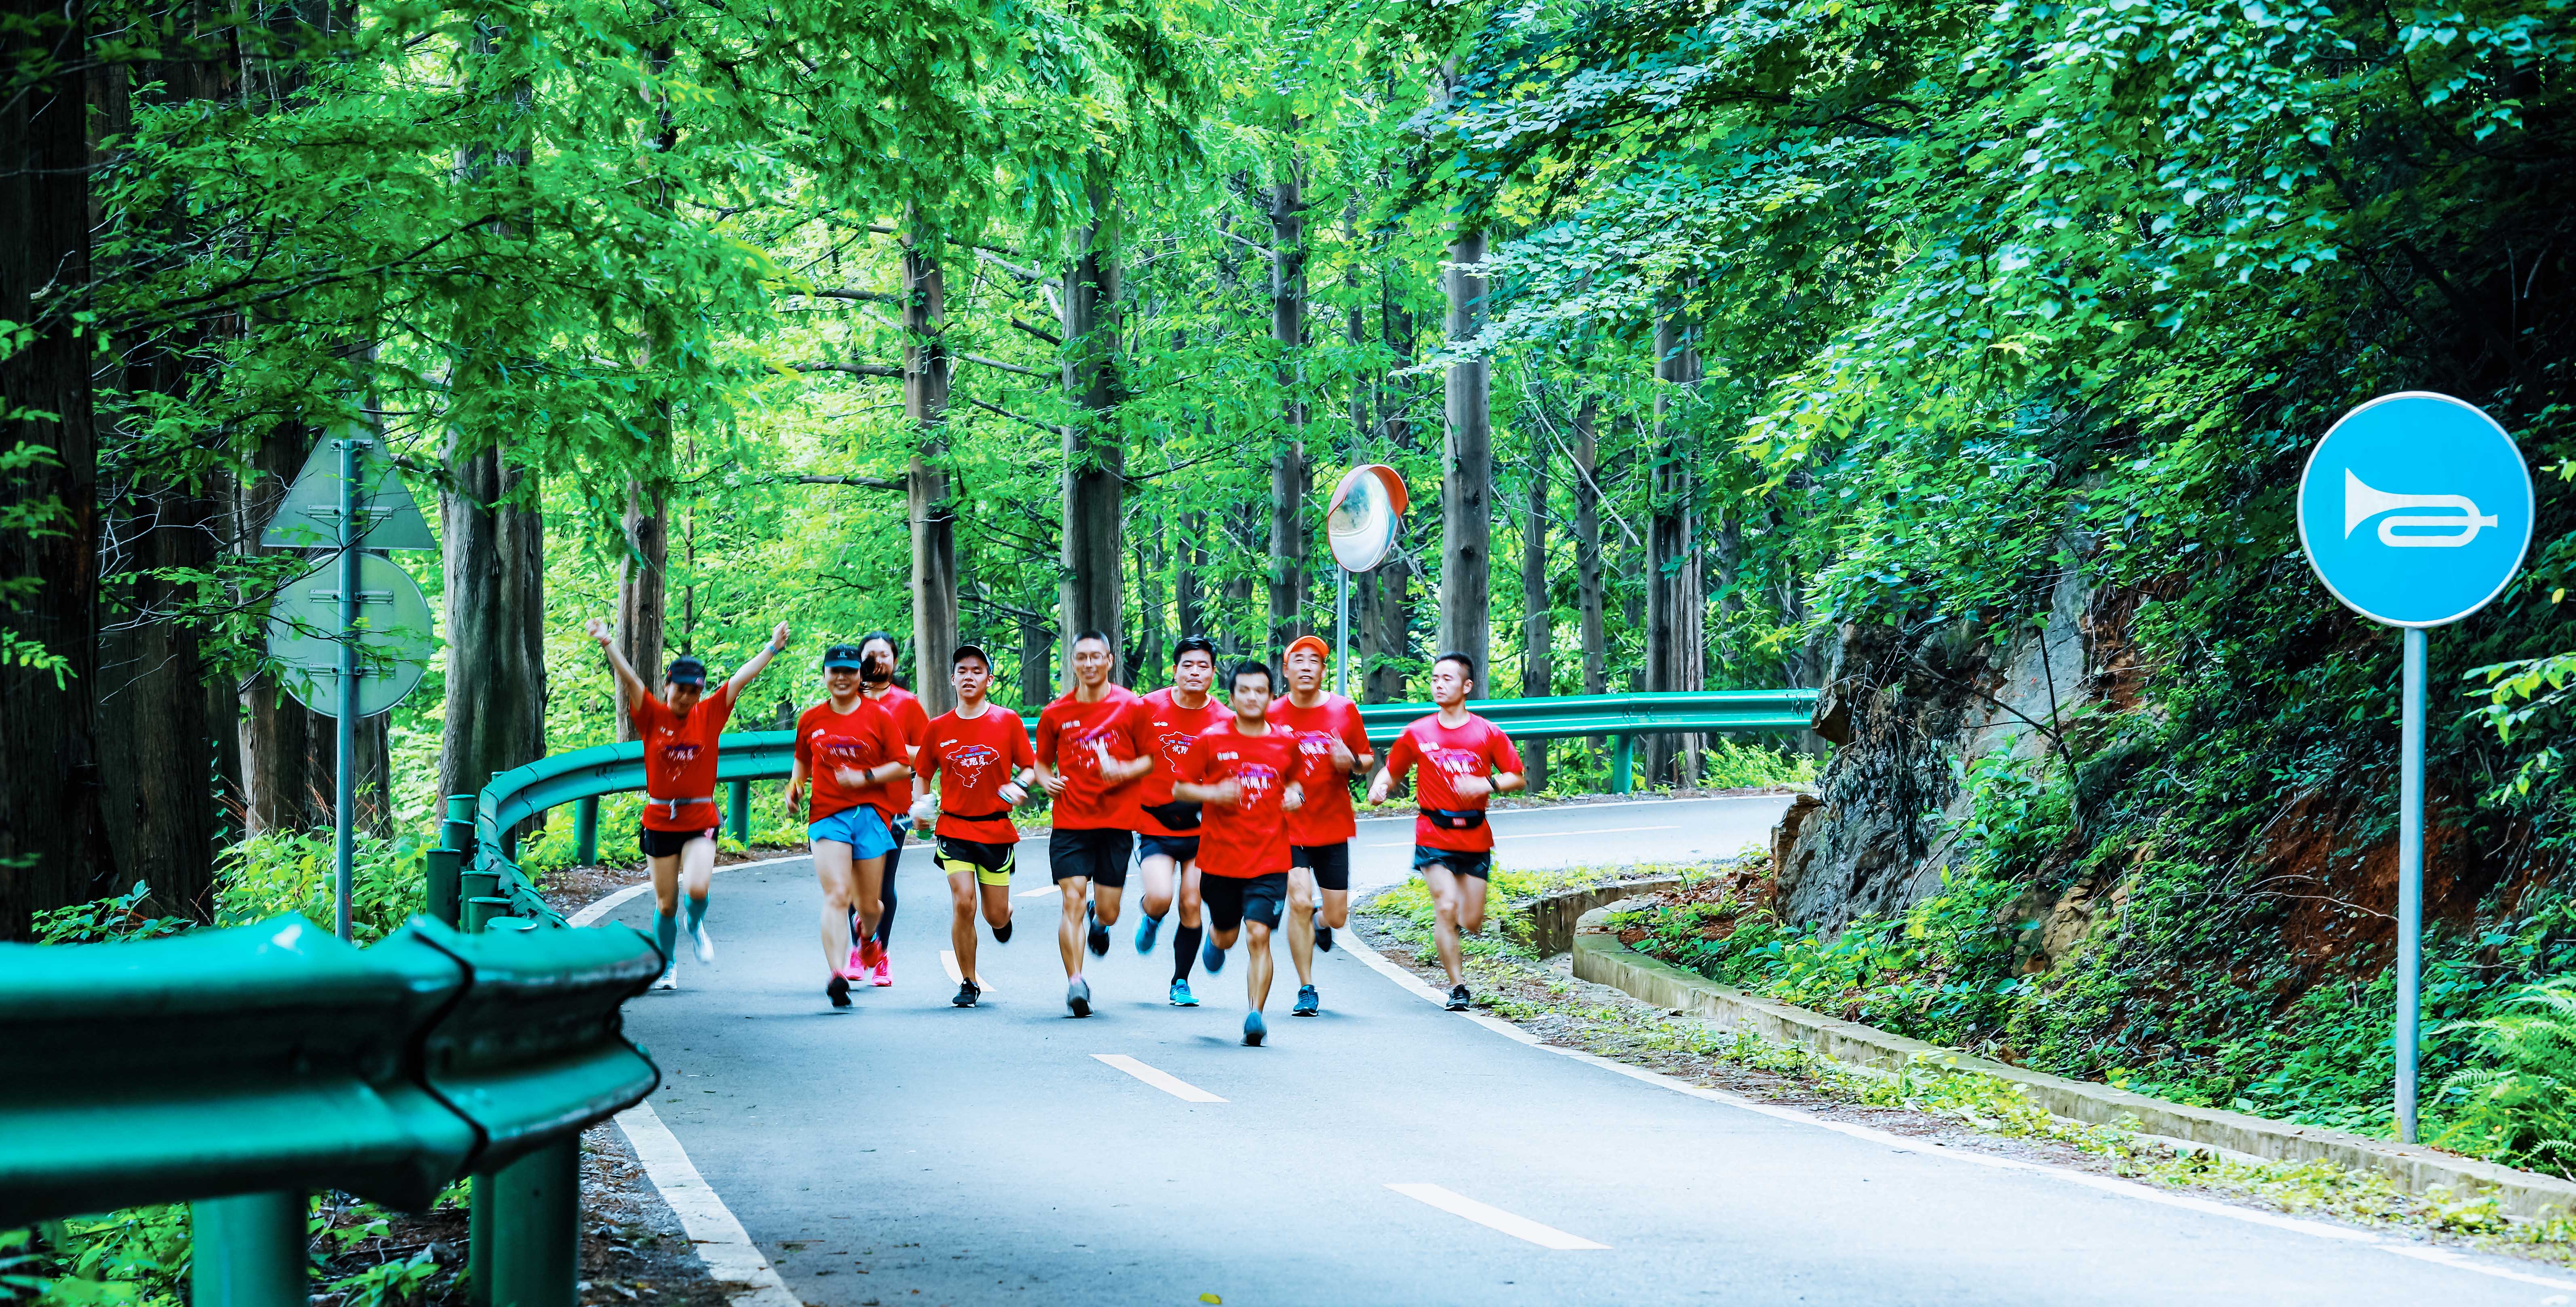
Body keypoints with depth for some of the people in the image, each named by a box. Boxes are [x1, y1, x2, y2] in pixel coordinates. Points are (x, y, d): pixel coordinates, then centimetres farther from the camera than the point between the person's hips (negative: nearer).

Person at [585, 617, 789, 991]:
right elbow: (629, 679, -11)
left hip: (700, 819, 0)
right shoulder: (653, 716, -1)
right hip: (660, 819, 0)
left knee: (697, 889, -20)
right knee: (665, 905, 6)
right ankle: (667, 966, 27)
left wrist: (772, 648, -1)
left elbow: (740, 679, 0)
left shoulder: (710, 714, 1)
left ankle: (696, 926, 14)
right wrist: (607, 644, -22)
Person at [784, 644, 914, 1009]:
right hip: (826, 815, 0)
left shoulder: (879, 716, 1)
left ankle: (868, 938, 45)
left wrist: (865, 778, -12)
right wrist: (795, 787, 7)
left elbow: (902, 766, 1)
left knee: (868, 904, 8)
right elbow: (802, 760, 25)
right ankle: (837, 974, -25)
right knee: (837, 895, -17)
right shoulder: (811, 720, 8)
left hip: (871, 814, 0)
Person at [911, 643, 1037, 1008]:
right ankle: (968, 983, 2)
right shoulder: (938, 728, 3)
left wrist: (1020, 784, -18)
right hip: (954, 828, 0)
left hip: (997, 830, 0)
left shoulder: (1008, 721, -1)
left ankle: (1003, 919, 44)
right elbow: (923, 775, 14)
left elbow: (1031, 767, 4)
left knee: (997, 917, 3)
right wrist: (920, 806, -4)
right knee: (963, 904, -15)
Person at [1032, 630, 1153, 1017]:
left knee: (1108, 911, 4)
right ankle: (1075, 982, -11)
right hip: (1070, 822, 0)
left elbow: (1152, 759, 5)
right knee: (1073, 901, -13)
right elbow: (1042, 761, 16)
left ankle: (1098, 923, 42)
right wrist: (1047, 780, -6)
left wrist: (1125, 771, -14)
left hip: (1117, 822, 0)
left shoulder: (1131, 707, 0)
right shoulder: (1055, 714, 4)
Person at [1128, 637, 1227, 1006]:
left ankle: (1181, 983, 17)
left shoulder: (1224, 720, -5)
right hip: (1154, 826, -1)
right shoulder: (1150, 707, -6)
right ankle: (1150, 919, 19)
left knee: (1191, 907, -1)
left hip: (1201, 828, 1)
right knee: (1160, 897, -19)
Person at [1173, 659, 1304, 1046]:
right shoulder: (1211, 741, -3)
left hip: (1269, 861, 0)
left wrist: (1295, 795, 0)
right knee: (1226, 938, 16)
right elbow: (1180, 789, 2)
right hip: (1220, 858, 0)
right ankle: (1213, 936, 53)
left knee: (1259, 935, -14)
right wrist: (1213, 793, -16)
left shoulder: (1286, 742, 4)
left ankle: (1255, 1016, -12)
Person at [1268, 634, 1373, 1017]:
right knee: (1299, 901, -16)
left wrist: (1352, 762, -14)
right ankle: (1307, 990, -3)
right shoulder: (1272, 715, -4)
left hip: (1333, 827, 2)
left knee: (1337, 918, 2)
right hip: (1289, 827, -2)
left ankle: (1321, 924, 42)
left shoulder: (1344, 710, 0)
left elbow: (1368, 759, 9)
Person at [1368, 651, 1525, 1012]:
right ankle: (1457, 987, -1)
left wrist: (1487, 785, -16)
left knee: (1472, 924, 2)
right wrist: (1379, 788, -11)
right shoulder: (1417, 734, 2)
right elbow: (1391, 769, 11)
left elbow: (1517, 778, 3)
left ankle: (1462, 913, 40)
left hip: (1475, 837, 1)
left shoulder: (1488, 734, 0)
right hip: (1434, 836, -1)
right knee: (1446, 908, -13)